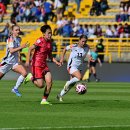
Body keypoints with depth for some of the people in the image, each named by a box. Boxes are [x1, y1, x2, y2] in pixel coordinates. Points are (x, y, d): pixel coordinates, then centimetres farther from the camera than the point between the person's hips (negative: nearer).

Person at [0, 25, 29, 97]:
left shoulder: (19, 39, 7)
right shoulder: (10, 39, -15)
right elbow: (11, 51, -26)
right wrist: (21, 47, -33)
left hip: (15, 62, 6)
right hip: (7, 62, -6)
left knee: (24, 73, -13)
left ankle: (15, 89, -3)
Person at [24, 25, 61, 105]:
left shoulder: (49, 43, 9)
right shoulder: (40, 41, -13)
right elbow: (30, 49, -17)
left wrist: (57, 62, 7)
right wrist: (28, 60, -25)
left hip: (44, 65, 7)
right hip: (36, 65, -7)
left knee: (49, 82, -8)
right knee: (41, 85, -9)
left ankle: (44, 100, 3)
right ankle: (31, 77, 20)